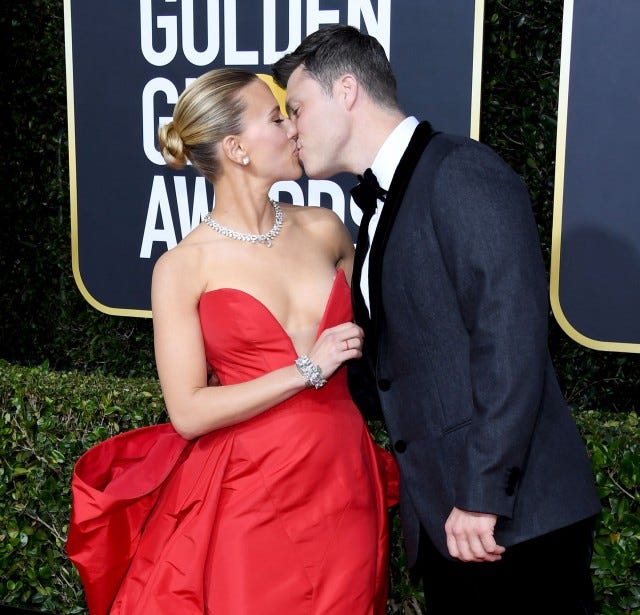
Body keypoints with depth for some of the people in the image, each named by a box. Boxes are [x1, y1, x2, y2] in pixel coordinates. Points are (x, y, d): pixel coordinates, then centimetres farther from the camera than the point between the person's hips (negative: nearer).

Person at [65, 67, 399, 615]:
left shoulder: (324, 230, 4)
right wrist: (308, 370, -13)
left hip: (343, 478, 4)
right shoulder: (183, 267, -7)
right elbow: (189, 413, -11)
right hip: (253, 490, -4)